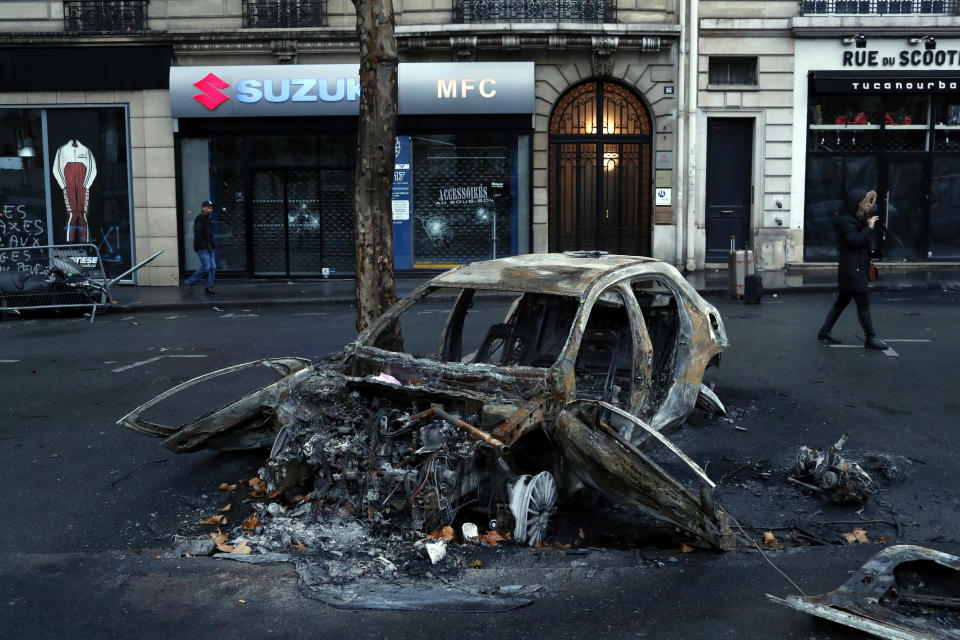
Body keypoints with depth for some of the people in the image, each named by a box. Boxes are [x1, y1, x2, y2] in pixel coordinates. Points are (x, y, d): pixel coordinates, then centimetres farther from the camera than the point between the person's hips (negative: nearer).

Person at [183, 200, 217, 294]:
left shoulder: (208, 220, 19)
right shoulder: (199, 219, -9)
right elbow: (197, 233, -18)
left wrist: (212, 246, 15)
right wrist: (206, 245, -20)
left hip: (209, 247, 9)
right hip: (202, 248, -9)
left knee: (213, 267, 3)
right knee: (206, 267, -11)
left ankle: (209, 286, 7)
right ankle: (189, 282, 1)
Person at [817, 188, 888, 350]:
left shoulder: (855, 220, 16)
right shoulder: (846, 221, -14)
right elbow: (855, 240, -24)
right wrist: (869, 227, -19)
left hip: (856, 268, 10)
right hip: (852, 269, -10)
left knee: (842, 301, 14)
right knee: (863, 303, -6)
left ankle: (825, 331, 20)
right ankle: (870, 338, -2)